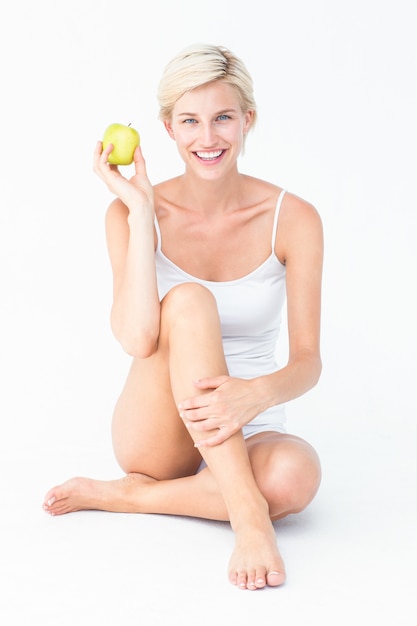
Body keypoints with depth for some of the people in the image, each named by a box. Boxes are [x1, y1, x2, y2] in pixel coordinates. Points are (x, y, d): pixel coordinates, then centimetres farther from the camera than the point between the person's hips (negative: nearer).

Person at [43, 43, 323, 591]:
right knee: (188, 300, -30)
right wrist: (140, 211, -21)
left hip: (248, 437, 1)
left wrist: (258, 392, -34)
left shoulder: (292, 219, -7)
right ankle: (245, 513, -34)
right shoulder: (132, 213, -6)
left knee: (296, 476, -36)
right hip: (155, 437, -1)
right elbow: (137, 339, -22)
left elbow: (308, 361, -12)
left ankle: (122, 495, -15)